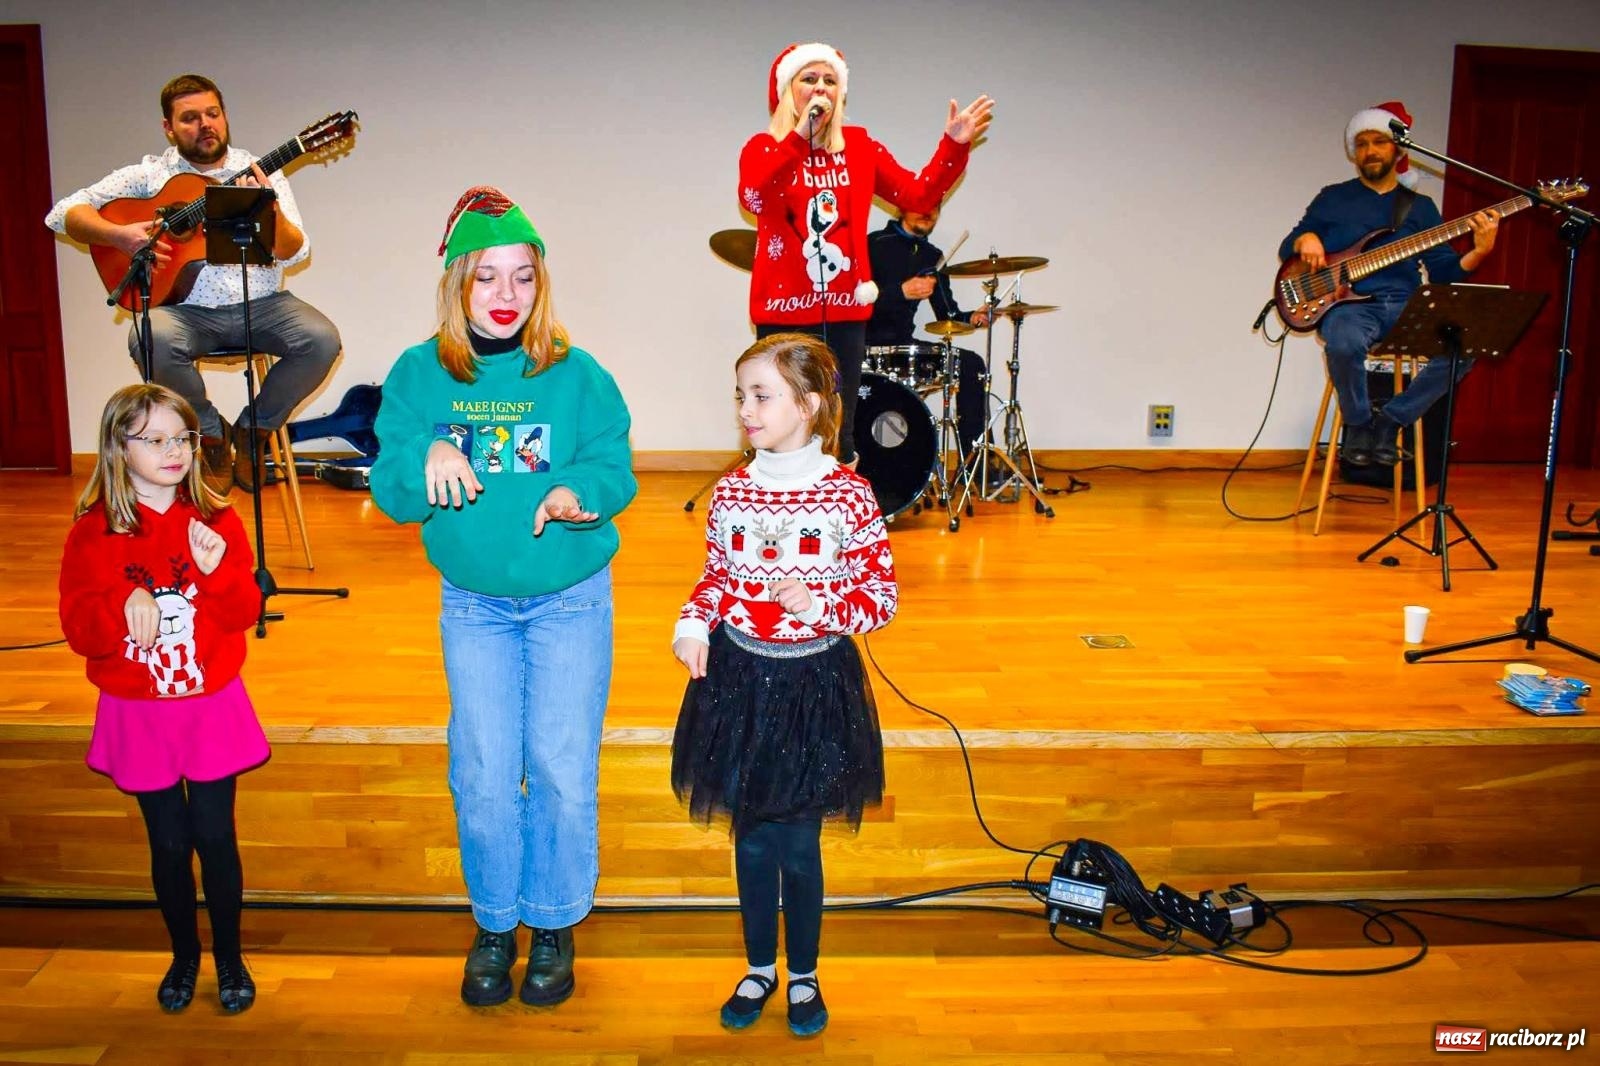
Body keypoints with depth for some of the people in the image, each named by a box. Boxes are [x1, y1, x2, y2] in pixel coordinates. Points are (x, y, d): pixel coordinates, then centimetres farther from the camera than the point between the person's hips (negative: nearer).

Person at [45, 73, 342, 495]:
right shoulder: (149, 174, 7)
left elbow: (294, 253, -4)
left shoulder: (260, 176, 7)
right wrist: (119, 234, -14)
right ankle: (212, 434, -4)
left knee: (322, 340, -25)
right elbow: (63, 213, 6)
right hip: (186, 308, -1)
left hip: (259, 304, 1)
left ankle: (253, 430, 0)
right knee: (151, 341, -33)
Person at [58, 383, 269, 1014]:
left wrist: (219, 571, -24)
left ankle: (229, 957, 25)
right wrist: (123, 608, -28)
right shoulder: (93, 532, -5)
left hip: (211, 708, 0)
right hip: (138, 717, 0)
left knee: (215, 837, 5)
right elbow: (79, 631, -8)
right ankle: (184, 955, 33)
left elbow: (246, 613, -5)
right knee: (168, 844, 11)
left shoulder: (215, 521, -2)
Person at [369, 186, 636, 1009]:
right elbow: (390, 493, -8)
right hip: (473, 603, 2)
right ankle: (494, 925, 30)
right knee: (483, 773, 9)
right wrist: (426, 461, -30)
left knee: (562, 770, 5)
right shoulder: (418, 375, -5)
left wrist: (579, 492, -32)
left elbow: (616, 469, -10)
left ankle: (555, 925, 26)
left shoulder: (576, 374, -9)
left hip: (572, 601, -1)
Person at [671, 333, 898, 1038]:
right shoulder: (730, 493, -2)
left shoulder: (848, 496, -11)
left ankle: (803, 976, 34)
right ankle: (759, 969, 37)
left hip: (813, 683, -3)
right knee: (752, 840, 15)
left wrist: (822, 606, -22)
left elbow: (881, 594, -6)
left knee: (799, 845, 10)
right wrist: (693, 625, -9)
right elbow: (716, 577, 9)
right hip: (739, 679, 3)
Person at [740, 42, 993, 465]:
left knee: (840, 433, 9)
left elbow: (920, 195, 3)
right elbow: (753, 199, -23)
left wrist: (954, 145, -10)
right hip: (785, 310, -3)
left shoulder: (859, 146, 8)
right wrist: (800, 135, -31)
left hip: (845, 310, 3)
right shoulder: (763, 147, -2)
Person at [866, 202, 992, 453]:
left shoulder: (932, 257, 14)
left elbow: (947, 312, 13)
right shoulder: (876, 244, -7)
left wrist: (971, 318, -8)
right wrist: (901, 292, -30)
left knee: (971, 363, -4)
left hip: (902, 342, 7)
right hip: (867, 342, -7)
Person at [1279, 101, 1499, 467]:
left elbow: (1443, 272, 11)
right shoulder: (1332, 198, 14)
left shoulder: (1420, 206, 17)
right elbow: (1286, 249, 14)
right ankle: (1358, 424, -10)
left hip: (1405, 308, 2)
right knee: (1344, 341, -40)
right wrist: (1305, 239, -10)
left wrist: (1478, 251, -9)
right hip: (1348, 304, -2)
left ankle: (1390, 420, -7)